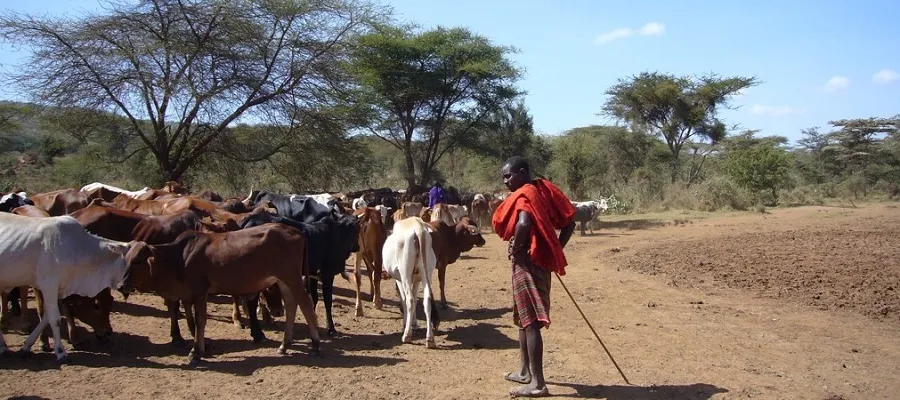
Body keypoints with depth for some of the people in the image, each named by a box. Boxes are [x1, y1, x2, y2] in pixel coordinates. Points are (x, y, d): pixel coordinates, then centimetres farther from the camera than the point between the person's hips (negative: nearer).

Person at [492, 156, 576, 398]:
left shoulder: (524, 195, -14)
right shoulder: (542, 190, 12)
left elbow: (523, 224, -35)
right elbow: (569, 221, 12)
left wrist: (515, 248, -18)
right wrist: (556, 251, 12)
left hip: (527, 262, -10)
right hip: (541, 260, 10)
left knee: (531, 321, -7)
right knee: (524, 318, 20)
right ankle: (526, 372, 30)